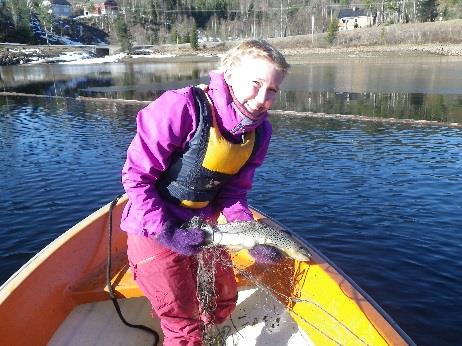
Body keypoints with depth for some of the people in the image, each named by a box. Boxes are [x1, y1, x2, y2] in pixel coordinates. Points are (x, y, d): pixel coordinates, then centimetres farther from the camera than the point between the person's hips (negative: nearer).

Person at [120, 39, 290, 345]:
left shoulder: (259, 131, -7)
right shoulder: (183, 107, -27)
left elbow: (234, 191, -2)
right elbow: (136, 176, -22)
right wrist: (167, 232, -24)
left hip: (201, 228, 7)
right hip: (154, 229, -6)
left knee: (224, 303, 21)